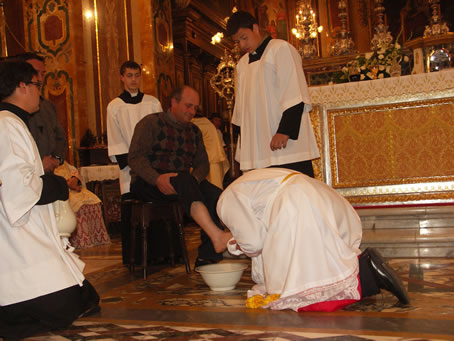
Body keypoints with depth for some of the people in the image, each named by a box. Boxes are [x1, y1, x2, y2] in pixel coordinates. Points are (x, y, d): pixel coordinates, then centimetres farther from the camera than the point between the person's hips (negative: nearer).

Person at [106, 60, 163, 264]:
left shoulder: (152, 103, 11)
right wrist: (131, 163, -9)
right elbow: (116, 141, 2)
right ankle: (131, 258, 7)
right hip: (130, 168, -1)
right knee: (130, 214, -2)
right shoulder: (114, 107, 7)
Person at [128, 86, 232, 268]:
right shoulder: (151, 123, 2)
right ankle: (217, 237, -49)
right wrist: (157, 178, -28)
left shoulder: (194, 131, 19)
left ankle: (207, 256, -24)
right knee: (184, 180, -37)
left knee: (216, 195, -24)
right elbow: (135, 157, -10)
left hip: (184, 183, 6)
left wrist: (194, 178, -12)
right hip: (148, 183, -5)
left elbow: (203, 163, 13)